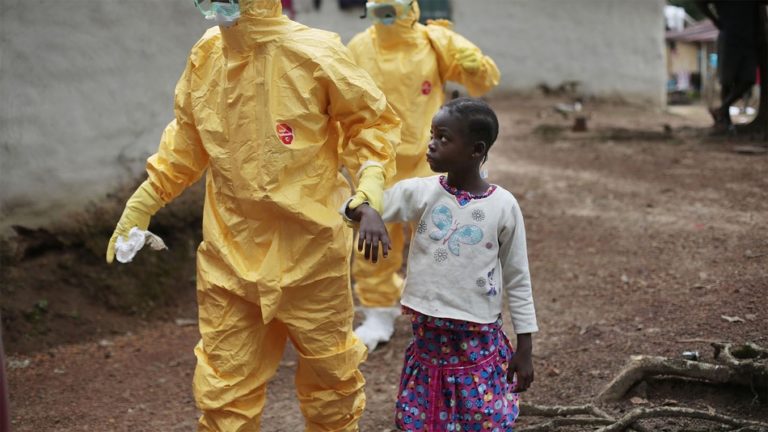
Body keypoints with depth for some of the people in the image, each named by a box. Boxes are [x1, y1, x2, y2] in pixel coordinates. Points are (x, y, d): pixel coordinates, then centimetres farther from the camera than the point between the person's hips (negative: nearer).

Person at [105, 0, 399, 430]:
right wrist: (145, 200, 16)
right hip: (231, 251, 3)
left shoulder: (315, 53, -13)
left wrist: (372, 176, -20)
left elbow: (373, 121, -2)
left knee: (328, 367, 15)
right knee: (224, 382, 8)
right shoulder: (207, 54, 1)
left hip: (309, 251, -3)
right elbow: (188, 136, 16)